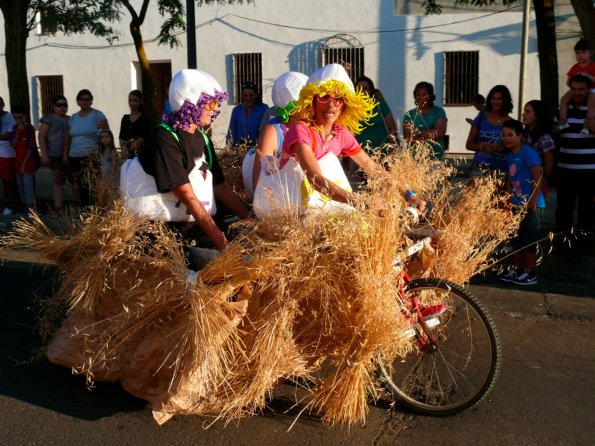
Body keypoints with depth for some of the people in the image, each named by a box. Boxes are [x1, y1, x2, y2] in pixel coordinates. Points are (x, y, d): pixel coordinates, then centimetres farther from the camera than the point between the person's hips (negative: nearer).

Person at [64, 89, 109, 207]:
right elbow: (68, 138, 20)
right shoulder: (73, 118, 17)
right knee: (80, 186, 2)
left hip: (92, 157, -5)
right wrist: (65, 154, 13)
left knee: (91, 185, -15)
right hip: (75, 157, 5)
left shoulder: (98, 116, 1)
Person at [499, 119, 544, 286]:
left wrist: (532, 201, -20)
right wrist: (509, 200, 12)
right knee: (517, 238, 15)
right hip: (516, 205, 8)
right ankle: (518, 269, 27)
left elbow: (538, 177, -17)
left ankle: (530, 273, 8)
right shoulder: (509, 156, 10)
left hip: (530, 204, -8)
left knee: (529, 239, -1)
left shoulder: (527, 153, -14)